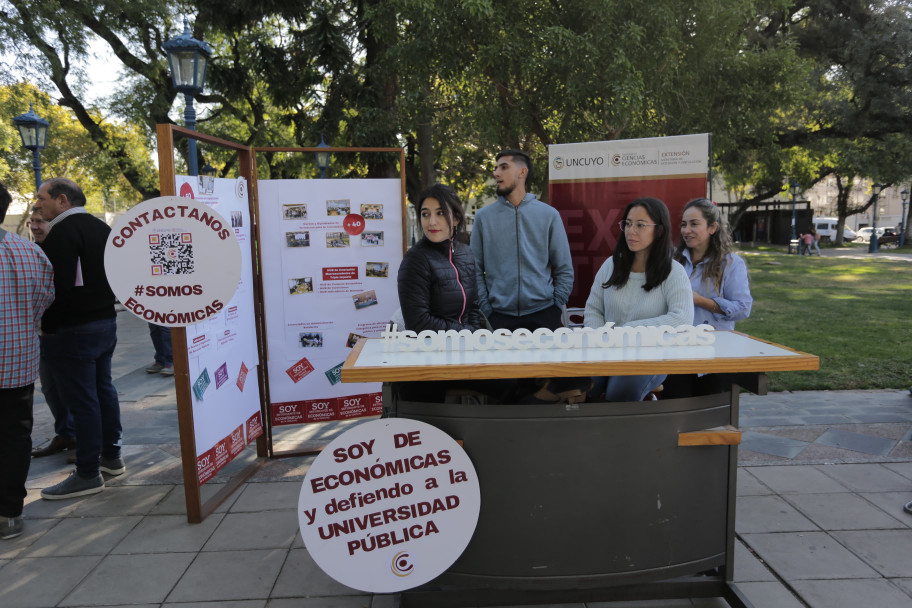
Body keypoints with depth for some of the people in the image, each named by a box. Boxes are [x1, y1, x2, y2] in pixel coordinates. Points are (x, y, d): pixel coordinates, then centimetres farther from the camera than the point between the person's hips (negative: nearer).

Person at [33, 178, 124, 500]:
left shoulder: (62, 233, -16)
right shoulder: (102, 228, 12)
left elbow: (59, 286, -22)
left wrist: (46, 326, -13)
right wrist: (102, 306, 17)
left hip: (73, 329, -9)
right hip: (106, 321, 9)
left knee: (82, 399, -3)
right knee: (103, 389, 16)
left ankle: (88, 474, 4)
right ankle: (111, 456, 26)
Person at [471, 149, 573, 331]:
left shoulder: (549, 214, 5)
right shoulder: (484, 216, 6)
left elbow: (565, 270, 6)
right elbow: (476, 270, 5)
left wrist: (555, 307, -2)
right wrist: (485, 308, -4)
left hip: (543, 315, 0)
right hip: (499, 317, 0)